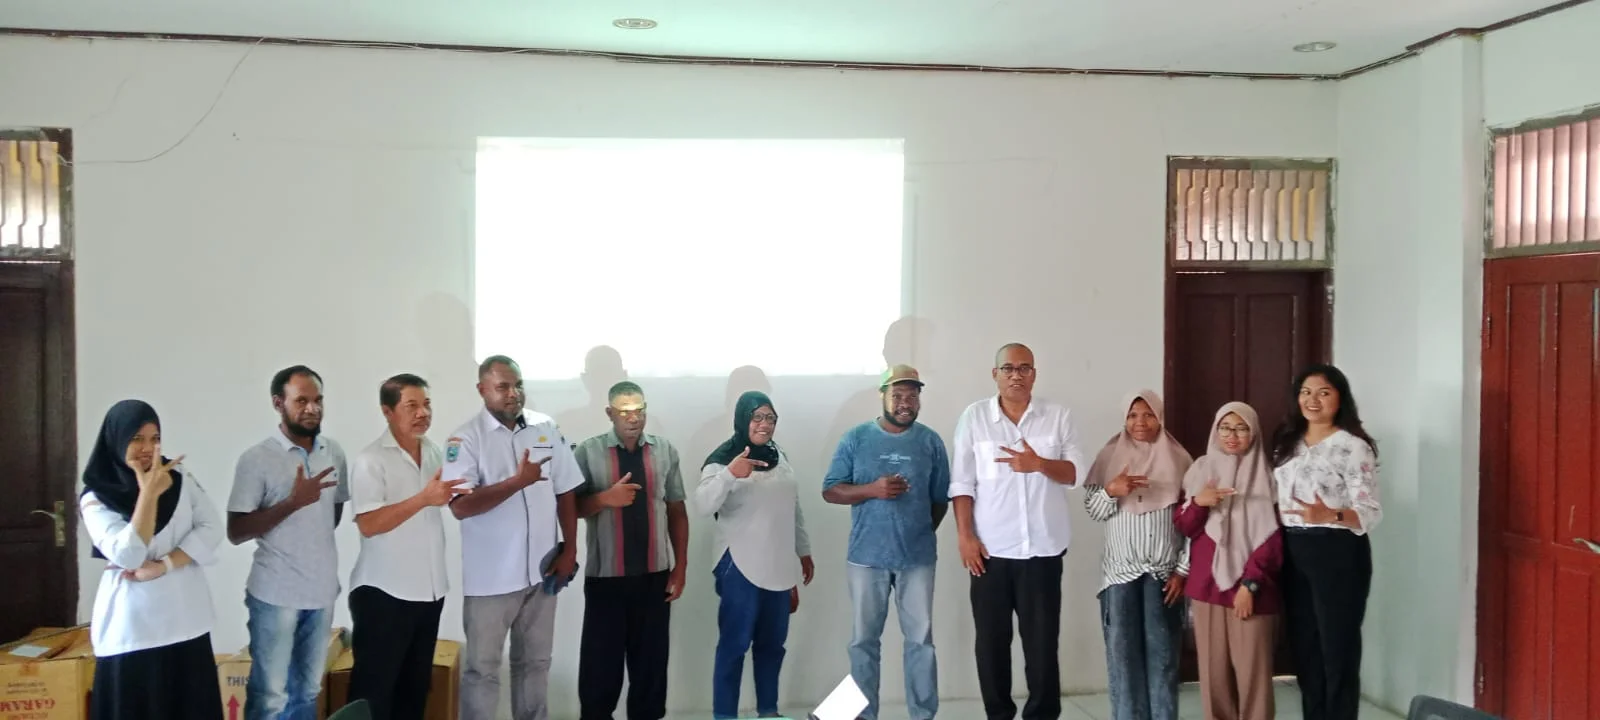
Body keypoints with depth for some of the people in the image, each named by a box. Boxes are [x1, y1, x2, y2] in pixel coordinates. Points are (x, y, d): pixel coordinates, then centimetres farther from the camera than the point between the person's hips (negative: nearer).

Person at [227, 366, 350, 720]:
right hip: (275, 594, -4)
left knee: (307, 691, 13)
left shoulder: (334, 453, 4)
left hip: (322, 591, 5)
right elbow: (236, 532, -11)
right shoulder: (256, 459, -10)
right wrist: (294, 501, -20)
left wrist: (315, 545, 11)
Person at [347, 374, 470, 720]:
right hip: (383, 592, -7)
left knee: (416, 686, 17)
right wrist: (424, 498, -29)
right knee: (374, 689, 2)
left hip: (429, 589, 7)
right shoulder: (370, 460, -13)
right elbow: (369, 524, -23)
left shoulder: (436, 452, 8)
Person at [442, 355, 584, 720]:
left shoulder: (547, 429, 3)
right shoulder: (466, 439, -9)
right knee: (482, 668, 6)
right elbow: (461, 506, -19)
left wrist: (569, 550, 2)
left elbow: (566, 493, 7)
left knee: (535, 662, 17)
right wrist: (518, 481, -24)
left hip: (541, 571, 4)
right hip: (490, 577, -4)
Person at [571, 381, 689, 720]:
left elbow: (677, 511, 7)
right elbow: (572, 506, -2)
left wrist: (680, 567, 4)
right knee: (601, 660, 7)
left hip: (654, 575, 2)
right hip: (606, 576, -2)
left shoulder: (665, 450, 3)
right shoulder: (589, 451, -3)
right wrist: (605, 498, -20)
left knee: (651, 660, 11)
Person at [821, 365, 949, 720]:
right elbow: (830, 491, -2)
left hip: (917, 558, 0)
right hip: (866, 558, 0)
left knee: (921, 639, 5)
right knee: (864, 640, 8)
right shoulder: (856, 438, 1)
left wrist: (922, 532, 4)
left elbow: (941, 499, 8)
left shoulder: (930, 441, 3)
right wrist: (872, 490, -15)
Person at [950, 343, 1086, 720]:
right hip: (990, 549, 0)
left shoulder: (1058, 416, 3)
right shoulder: (974, 416, 1)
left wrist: (1039, 464, -18)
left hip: (1043, 548, 0)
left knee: (1042, 639, 3)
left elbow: (1077, 473, 0)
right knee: (991, 638, 7)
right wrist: (965, 536, -6)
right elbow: (962, 483, 1)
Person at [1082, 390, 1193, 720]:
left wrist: (1183, 570, -3)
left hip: (1164, 572, -1)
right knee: (1123, 653, 2)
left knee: (1162, 654, 3)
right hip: (1121, 571, 1)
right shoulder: (1110, 456, 4)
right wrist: (1111, 490, -17)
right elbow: (1093, 511, 3)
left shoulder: (1177, 459, 2)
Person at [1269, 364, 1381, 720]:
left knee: (1338, 648, 1)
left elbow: (1371, 512, -15)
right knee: (1303, 647, 13)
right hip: (1294, 553, 7)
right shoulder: (1287, 442, 11)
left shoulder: (1352, 446, -10)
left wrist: (1330, 516, -32)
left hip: (1338, 553, -7)